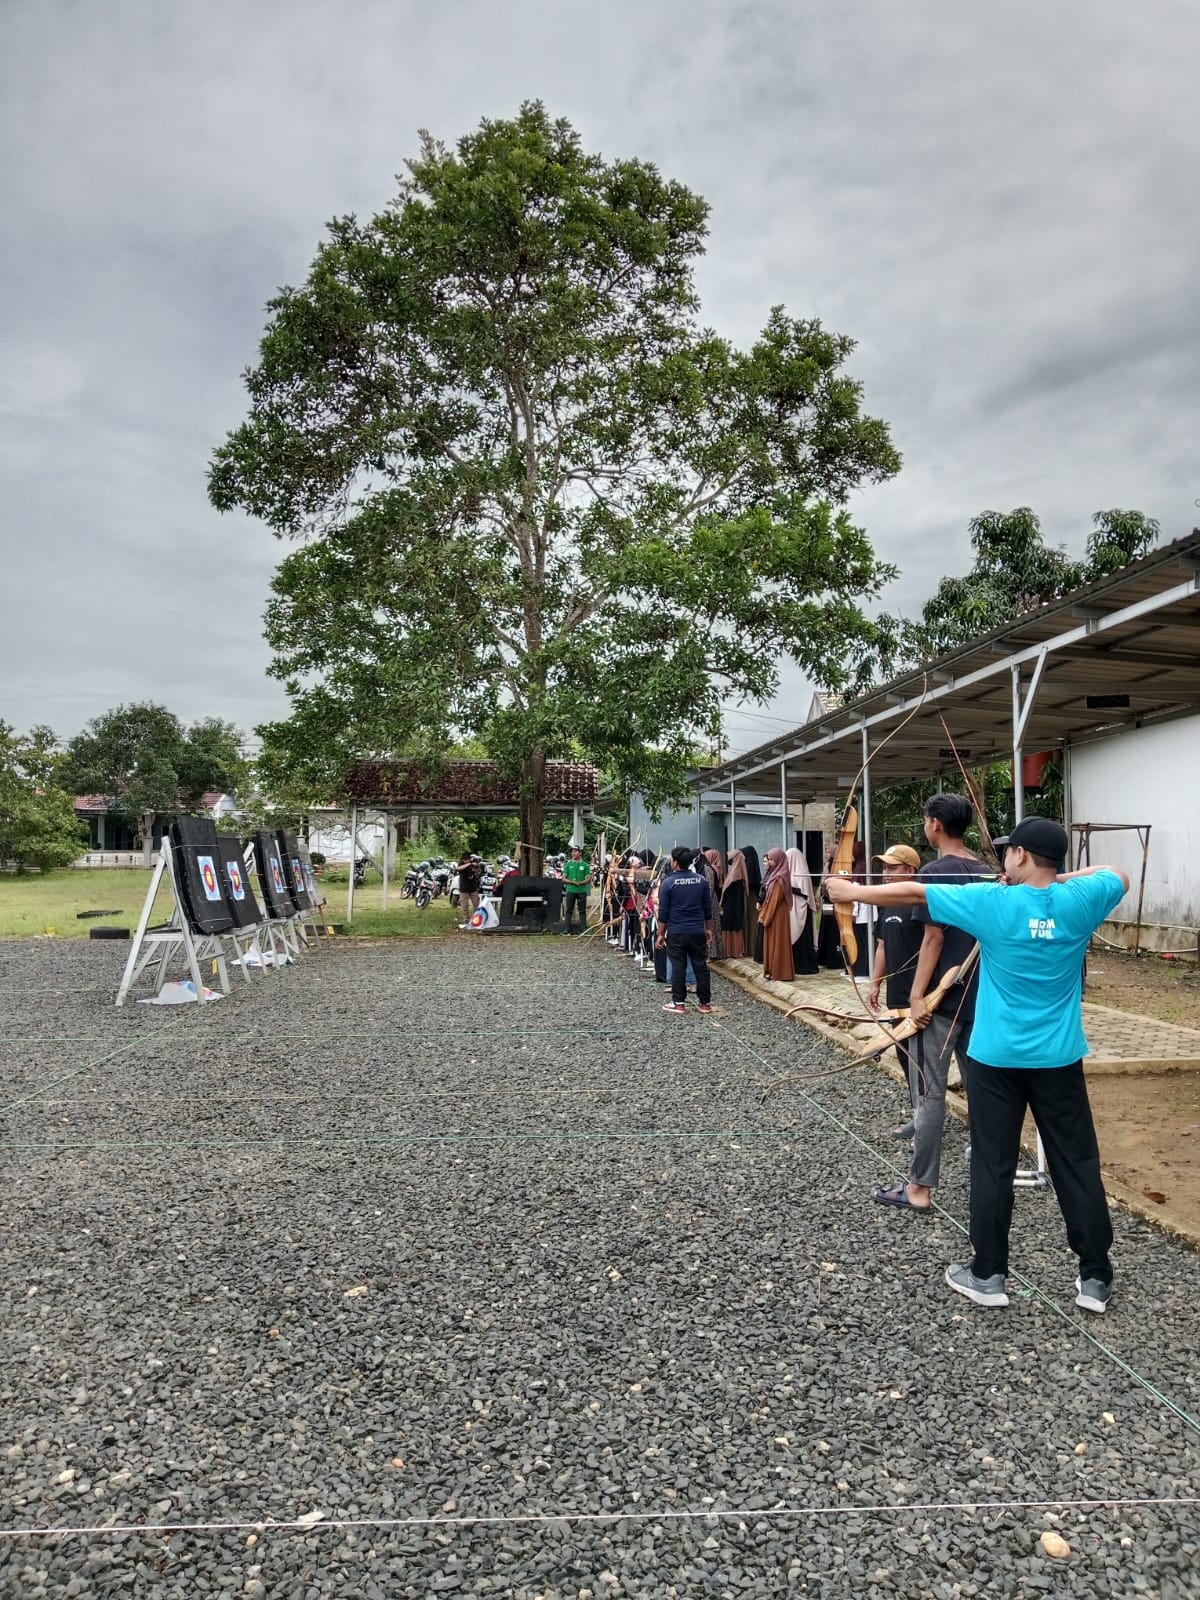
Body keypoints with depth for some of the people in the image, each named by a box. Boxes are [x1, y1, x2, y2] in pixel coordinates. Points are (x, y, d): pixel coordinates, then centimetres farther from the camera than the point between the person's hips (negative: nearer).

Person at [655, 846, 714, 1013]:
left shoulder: (668, 882, -9)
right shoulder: (702, 880, 1)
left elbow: (663, 912, -7)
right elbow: (708, 908, 7)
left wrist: (660, 934, 1)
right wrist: (708, 929, 17)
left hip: (676, 932, -3)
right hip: (698, 931, 3)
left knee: (678, 967, 3)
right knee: (701, 966, 8)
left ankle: (679, 1002, 7)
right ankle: (705, 1002, 14)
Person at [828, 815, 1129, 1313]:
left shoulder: (990, 901, -13)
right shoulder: (1079, 901, -5)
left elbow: (912, 892, -7)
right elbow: (1120, 875, 17)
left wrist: (853, 892, 4)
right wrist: (1058, 879, 12)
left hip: (996, 1058, -2)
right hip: (1059, 1060, 3)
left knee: (993, 1166, 7)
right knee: (1077, 1164, 12)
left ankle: (987, 1275, 18)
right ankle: (1095, 1277, 22)